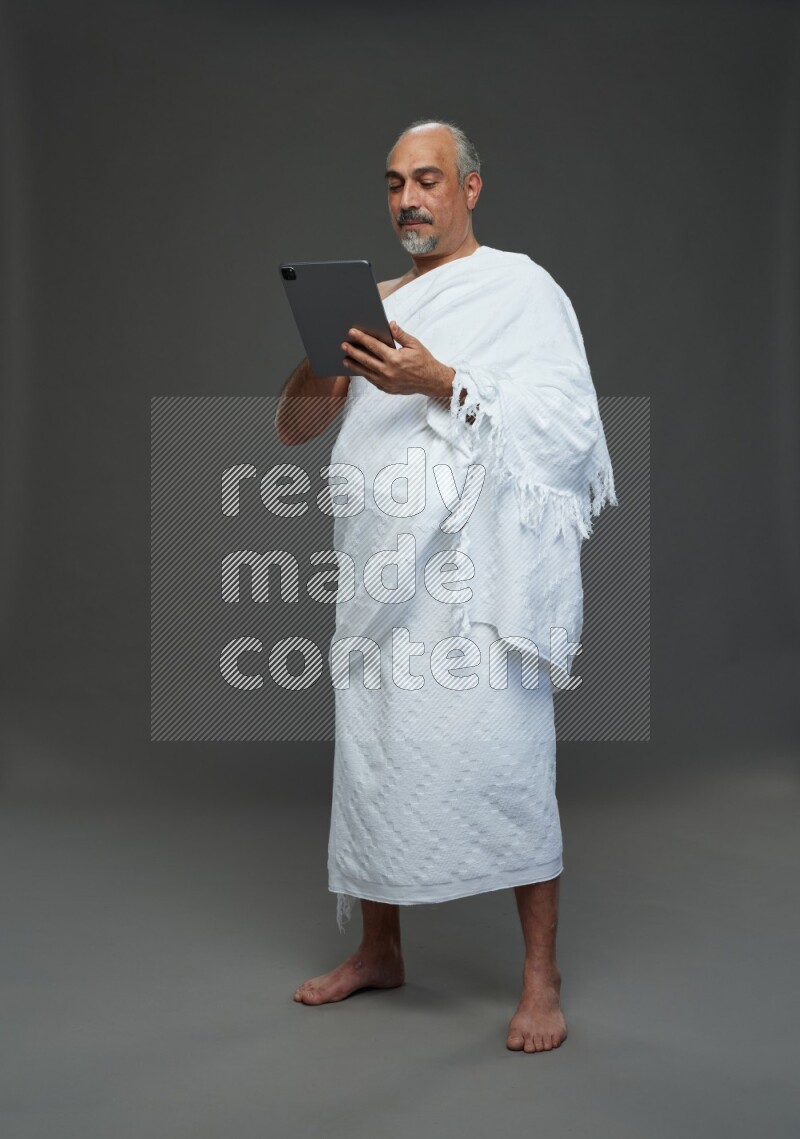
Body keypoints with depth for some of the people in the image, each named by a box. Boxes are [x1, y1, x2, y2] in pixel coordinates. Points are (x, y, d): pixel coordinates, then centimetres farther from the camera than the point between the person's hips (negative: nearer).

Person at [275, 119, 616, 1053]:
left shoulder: (522, 289, 3)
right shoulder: (373, 304, 19)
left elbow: (565, 419, -9)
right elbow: (292, 430, 14)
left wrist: (441, 382, -20)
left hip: (479, 564, -5)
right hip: (384, 568, 6)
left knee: (501, 754, -10)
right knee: (371, 754, 9)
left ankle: (541, 975, 1)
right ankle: (378, 951, 24)